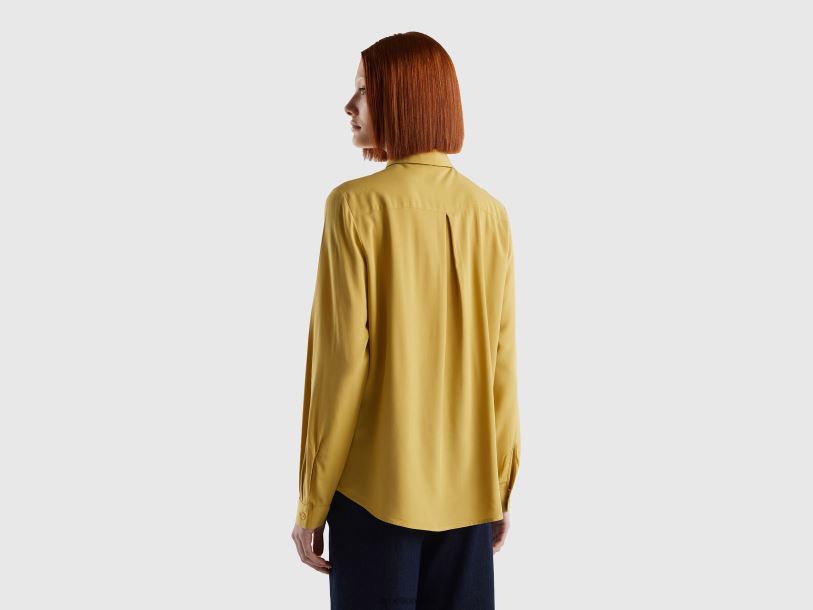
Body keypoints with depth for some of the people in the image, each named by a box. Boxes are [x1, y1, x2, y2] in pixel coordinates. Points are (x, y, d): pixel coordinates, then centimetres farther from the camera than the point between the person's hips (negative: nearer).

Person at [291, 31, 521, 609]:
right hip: (467, 490, 4)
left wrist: (312, 502, -4)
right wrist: (501, 488, 13)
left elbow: (340, 361, -12)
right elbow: (501, 365, 3)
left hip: (377, 488, -4)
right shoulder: (490, 213, 1)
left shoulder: (357, 205, -11)